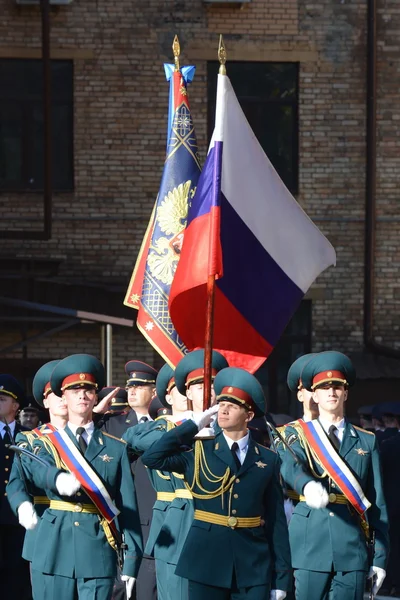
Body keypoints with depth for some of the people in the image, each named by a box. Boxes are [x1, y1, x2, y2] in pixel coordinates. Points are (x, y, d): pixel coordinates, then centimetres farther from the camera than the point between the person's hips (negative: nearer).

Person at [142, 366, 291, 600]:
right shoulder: (199, 452, 5)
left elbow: (276, 520, 4)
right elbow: (152, 457, -10)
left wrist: (281, 576, 1)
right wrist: (194, 425, -5)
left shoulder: (268, 459, 5)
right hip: (207, 558, 0)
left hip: (253, 566, 0)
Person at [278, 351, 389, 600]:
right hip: (309, 546, -1)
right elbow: (290, 467, -16)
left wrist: (381, 557, 5)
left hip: (352, 549, 1)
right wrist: (307, 485, -40)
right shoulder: (297, 435, 8)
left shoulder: (367, 442, 13)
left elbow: (378, 504, 11)